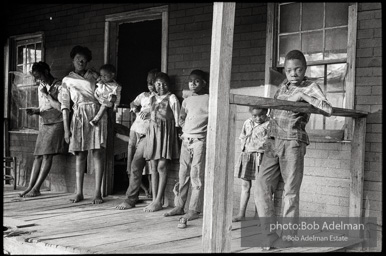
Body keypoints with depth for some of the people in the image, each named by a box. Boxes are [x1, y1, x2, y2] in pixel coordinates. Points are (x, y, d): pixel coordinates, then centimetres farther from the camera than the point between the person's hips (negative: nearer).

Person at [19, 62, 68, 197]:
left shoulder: (59, 86, -8)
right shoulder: (41, 88, 14)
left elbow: (61, 108, -15)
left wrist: (47, 94, -13)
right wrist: (34, 111, -1)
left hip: (57, 123, -7)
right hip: (44, 124, 7)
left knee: (47, 154, -11)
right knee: (38, 155, 1)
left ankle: (36, 188, -11)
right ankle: (30, 187, 1)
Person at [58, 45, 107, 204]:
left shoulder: (94, 76, 12)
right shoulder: (67, 80, 10)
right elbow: (65, 105, 5)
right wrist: (66, 128, 0)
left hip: (97, 115, 0)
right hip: (79, 117, 0)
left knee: (97, 152, -6)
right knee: (80, 154, 1)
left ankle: (98, 192, -5)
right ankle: (79, 192, 6)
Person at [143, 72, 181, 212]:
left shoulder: (172, 98, 1)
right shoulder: (152, 98, 16)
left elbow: (177, 117, -1)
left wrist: (177, 131, -6)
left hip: (166, 132, -5)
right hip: (153, 131, 5)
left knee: (162, 166, -9)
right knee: (153, 167, 3)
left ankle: (158, 201, -7)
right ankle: (154, 199, 8)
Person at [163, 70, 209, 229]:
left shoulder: (208, 99, -3)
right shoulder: (187, 101, 15)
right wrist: (185, 129, 12)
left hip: (200, 140, -6)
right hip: (186, 139, 6)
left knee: (196, 175, -8)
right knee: (183, 174, 9)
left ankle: (194, 210, -6)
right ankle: (180, 206, 17)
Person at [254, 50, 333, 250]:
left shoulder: (310, 87, 1)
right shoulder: (283, 85, 19)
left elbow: (328, 110, -16)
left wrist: (303, 96, -17)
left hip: (293, 143, -5)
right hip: (273, 142, 6)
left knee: (290, 191, -2)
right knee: (262, 186, -6)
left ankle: (287, 237, 10)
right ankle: (270, 235, -3)